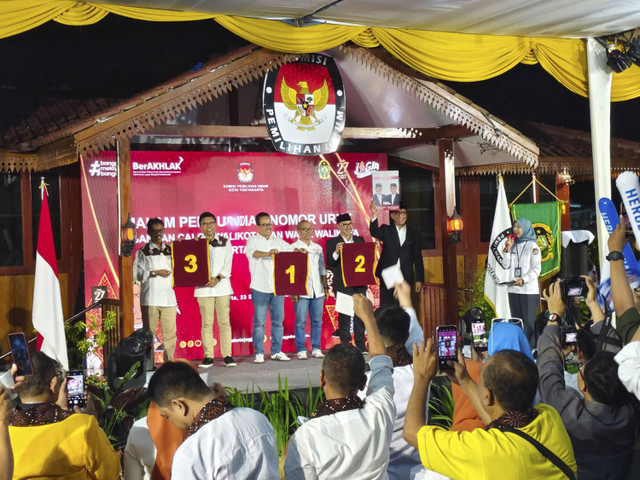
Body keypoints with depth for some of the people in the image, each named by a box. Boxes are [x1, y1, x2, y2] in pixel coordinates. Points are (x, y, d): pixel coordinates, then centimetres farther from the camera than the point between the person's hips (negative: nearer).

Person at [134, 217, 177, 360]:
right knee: (148, 333, -1)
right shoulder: (143, 252, 3)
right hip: (150, 299, -3)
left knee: (170, 333, 2)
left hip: (168, 298, 3)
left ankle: (169, 362, 10)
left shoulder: (170, 250, 15)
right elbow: (137, 273, -4)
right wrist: (156, 273, -10)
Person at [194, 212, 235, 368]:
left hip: (222, 286, 0)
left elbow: (227, 264, 3)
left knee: (224, 322, 0)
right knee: (207, 323, -1)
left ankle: (227, 355, 3)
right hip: (203, 288, 0)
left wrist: (218, 278, -12)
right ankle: (208, 357, 3)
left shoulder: (225, 242, 9)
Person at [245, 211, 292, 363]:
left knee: (278, 320, 6)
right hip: (260, 288, -4)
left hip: (277, 287, 4)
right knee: (259, 322, -1)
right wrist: (267, 253, -38)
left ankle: (277, 351, 14)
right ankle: (259, 353, 5)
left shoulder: (278, 241, 14)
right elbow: (251, 252, -20)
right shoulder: (253, 240, -1)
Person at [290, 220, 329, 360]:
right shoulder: (293, 248, 1)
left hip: (318, 290, 4)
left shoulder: (318, 248, 16)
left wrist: (325, 287, 12)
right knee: (300, 321, -3)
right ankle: (301, 350, 3)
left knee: (317, 320, 5)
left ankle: (316, 348, 11)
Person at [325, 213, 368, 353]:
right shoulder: (332, 243, 1)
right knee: (344, 316, -1)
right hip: (343, 285, -4)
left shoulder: (360, 240, 13)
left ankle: (361, 345, 13)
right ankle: (345, 345, 5)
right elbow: (329, 263, -9)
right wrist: (336, 252, -26)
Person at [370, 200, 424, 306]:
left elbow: (418, 258, 9)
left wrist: (419, 279, 3)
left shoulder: (414, 234, 10)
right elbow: (374, 232, -16)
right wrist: (374, 215, -33)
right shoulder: (386, 230, 7)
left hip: (405, 278, 1)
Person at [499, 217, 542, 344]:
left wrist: (523, 280, -20)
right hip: (513, 289, 6)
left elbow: (537, 269, -8)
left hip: (529, 290, -6)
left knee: (529, 321, -7)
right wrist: (507, 249, 0)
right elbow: (505, 265, 11)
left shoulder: (532, 246, -2)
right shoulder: (513, 245, 15)